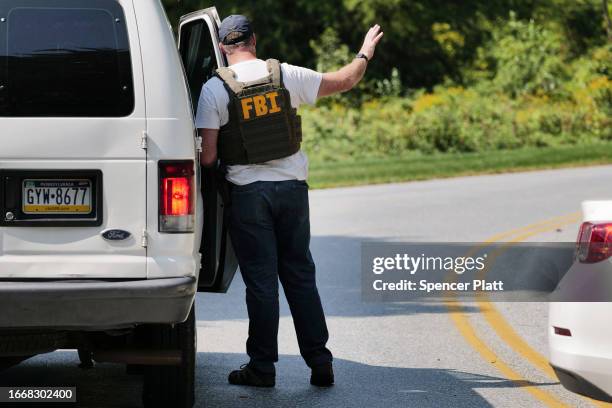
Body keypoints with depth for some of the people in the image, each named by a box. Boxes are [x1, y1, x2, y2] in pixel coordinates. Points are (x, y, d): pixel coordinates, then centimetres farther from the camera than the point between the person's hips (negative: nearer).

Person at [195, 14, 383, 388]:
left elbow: (208, 156, -10)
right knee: (300, 276, 10)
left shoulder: (215, 89, -7)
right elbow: (344, 81, 10)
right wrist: (365, 53, 28)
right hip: (292, 188, 3)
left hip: (248, 193, -2)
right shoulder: (285, 75, 0)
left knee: (261, 281, 3)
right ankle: (320, 362, 10)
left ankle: (262, 367, 5)